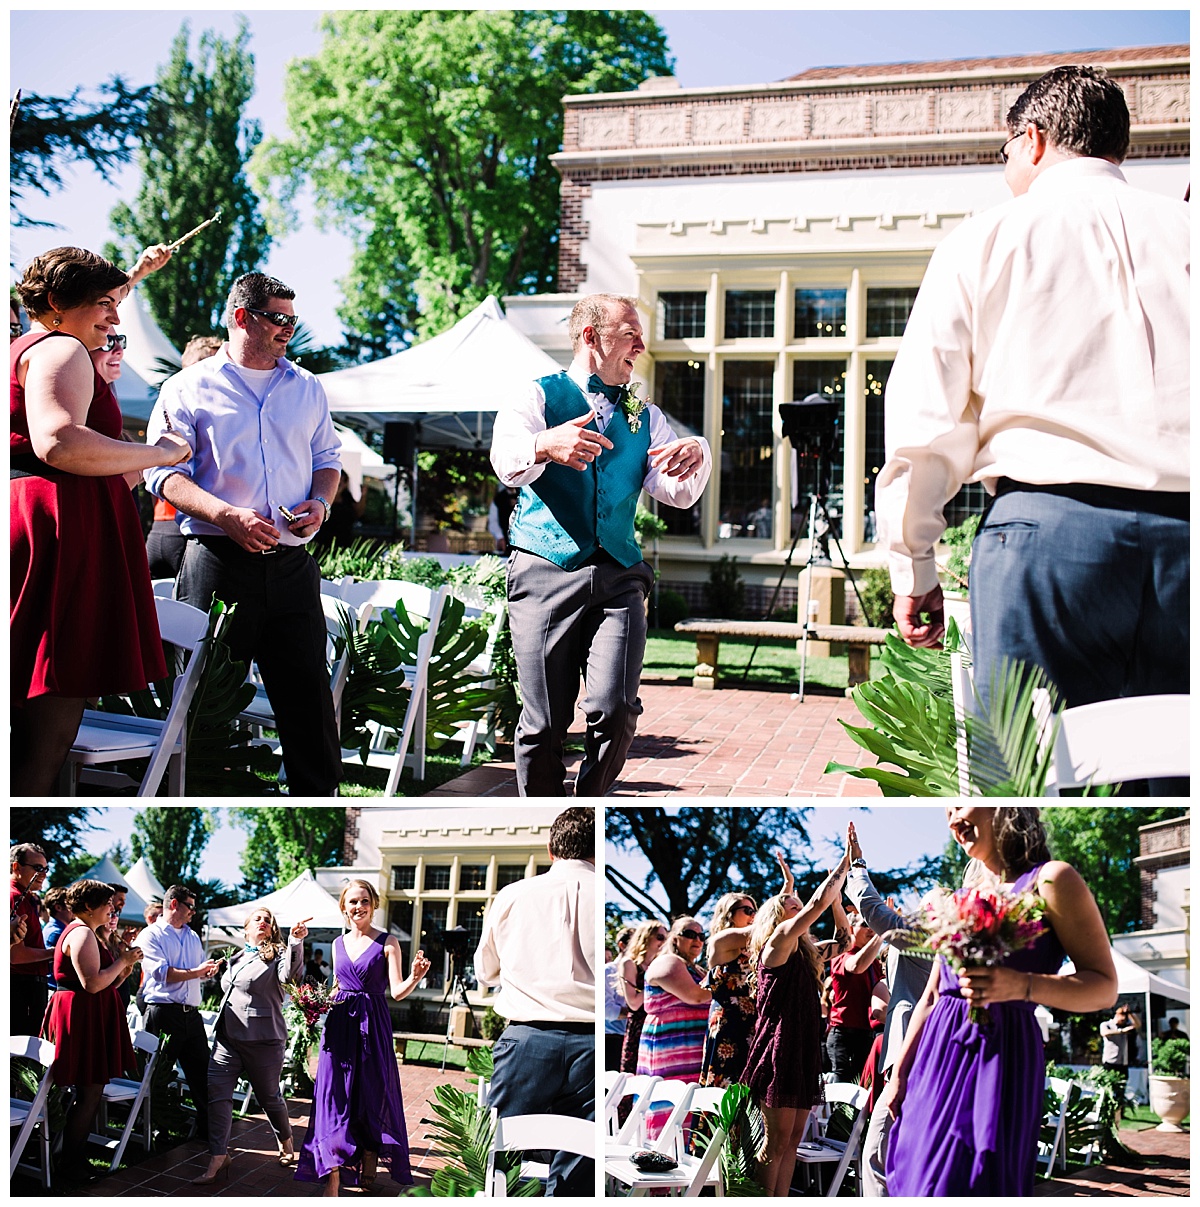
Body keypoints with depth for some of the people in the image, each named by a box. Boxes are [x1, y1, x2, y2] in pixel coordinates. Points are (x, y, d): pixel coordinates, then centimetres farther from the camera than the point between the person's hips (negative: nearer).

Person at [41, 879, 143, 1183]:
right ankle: (73, 1168, -3)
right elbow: (93, 984, -24)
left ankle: (76, 1162, 15)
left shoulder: (84, 933, 20)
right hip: (83, 1017, -11)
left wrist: (126, 965, 8)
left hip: (90, 1018, 11)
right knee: (90, 1093, -8)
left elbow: (107, 984, 21)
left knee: (91, 1091, 11)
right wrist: (124, 960, -13)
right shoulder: (82, 933, -14)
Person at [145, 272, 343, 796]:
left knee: (307, 688, 2)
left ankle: (320, 793, 10)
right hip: (218, 561, -3)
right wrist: (227, 515, -17)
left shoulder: (306, 388, 16)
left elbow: (327, 457, 24)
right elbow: (163, 472, -3)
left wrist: (321, 502, 2)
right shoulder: (189, 388, 4)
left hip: (292, 563, 3)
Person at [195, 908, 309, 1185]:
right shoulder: (235, 959, 15)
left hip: (263, 1040, -5)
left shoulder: (277, 954, -4)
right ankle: (217, 1159, -7)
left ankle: (286, 1143, 33)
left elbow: (290, 974, -27)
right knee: (217, 1094, -8)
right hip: (227, 1038, 5)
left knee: (269, 1096, 8)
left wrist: (296, 941, -40)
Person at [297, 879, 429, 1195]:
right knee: (335, 1099, -4)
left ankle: (368, 1174, 16)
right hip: (340, 1025, 3)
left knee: (373, 1098, 2)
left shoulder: (387, 943, -2)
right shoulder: (338, 944, 12)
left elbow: (397, 991, -9)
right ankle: (333, 1183, -6)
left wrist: (415, 978, -28)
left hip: (373, 1027, -3)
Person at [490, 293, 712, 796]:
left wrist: (696, 455, -16)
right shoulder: (539, 396, 7)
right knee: (544, 723, -3)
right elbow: (508, 460, -14)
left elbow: (676, 493, 7)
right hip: (545, 572, -3)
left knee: (616, 711, -13)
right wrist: (545, 446, -38)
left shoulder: (643, 416, 20)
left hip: (618, 578, 3)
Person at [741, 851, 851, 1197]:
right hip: (779, 1048, -9)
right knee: (778, 1140, -8)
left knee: (793, 1138, 6)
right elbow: (818, 903, -13)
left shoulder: (802, 952, 19)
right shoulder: (778, 941, -6)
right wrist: (846, 861, -8)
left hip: (802, 1051, 9)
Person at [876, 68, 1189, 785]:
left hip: (1050, 519, -3)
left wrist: (913, 565, 11)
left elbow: (925, 422, 5)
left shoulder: (986, 240, 11)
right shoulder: (1182, 232, 17)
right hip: (1183, 529, 3)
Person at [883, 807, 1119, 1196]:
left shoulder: (1050, 880, -4)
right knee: (921, 1177, 5)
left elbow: (1104, 987, -7)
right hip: (937, 1059, 7)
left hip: (1000, 1056, -6)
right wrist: (899, 1075, 16)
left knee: (973, 1182, -11)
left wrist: (1021, 985, -22)